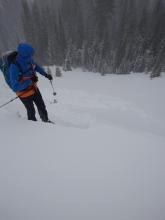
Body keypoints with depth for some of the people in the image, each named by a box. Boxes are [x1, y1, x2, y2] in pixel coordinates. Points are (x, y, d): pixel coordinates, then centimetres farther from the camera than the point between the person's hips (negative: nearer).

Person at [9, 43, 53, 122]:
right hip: (25, 93, -6)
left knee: (42, 106, 18)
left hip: (33, 88, 6)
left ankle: (46, 120, 42)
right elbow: (15, 87, -30)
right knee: (31, 111, 12)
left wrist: (46, 74, 6)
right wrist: (30, 81, -34)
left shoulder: (28, 60, -13)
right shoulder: (14, 67, -31)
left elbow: (36, 66, 11)